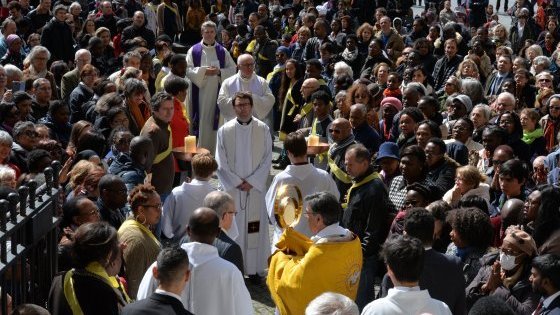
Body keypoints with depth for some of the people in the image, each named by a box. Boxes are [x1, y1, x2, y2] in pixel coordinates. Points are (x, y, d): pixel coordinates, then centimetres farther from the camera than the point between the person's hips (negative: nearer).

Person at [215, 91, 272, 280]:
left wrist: (251, 182, -9)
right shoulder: (225, 131, -1)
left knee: (254, 227, 2)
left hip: (255, 188, 0)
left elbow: (267, 160, -1)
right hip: (231, 188, 0)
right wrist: (237, 182, -8)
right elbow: (221, 163, -1)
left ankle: (254, 268, 10)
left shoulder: (263, 130, -1)